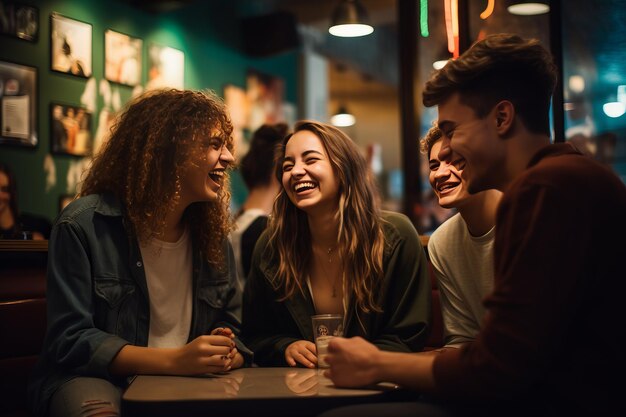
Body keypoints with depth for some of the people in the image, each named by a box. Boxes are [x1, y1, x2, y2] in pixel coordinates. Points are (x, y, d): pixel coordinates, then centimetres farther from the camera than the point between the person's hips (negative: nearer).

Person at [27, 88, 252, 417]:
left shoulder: (212, 231, 6)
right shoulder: (84, 225, -12)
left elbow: (229, 325, 10)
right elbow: (70, 340, -16)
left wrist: (226, 357, -16)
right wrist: (173, 360, -28)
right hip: (99, 379, -4)